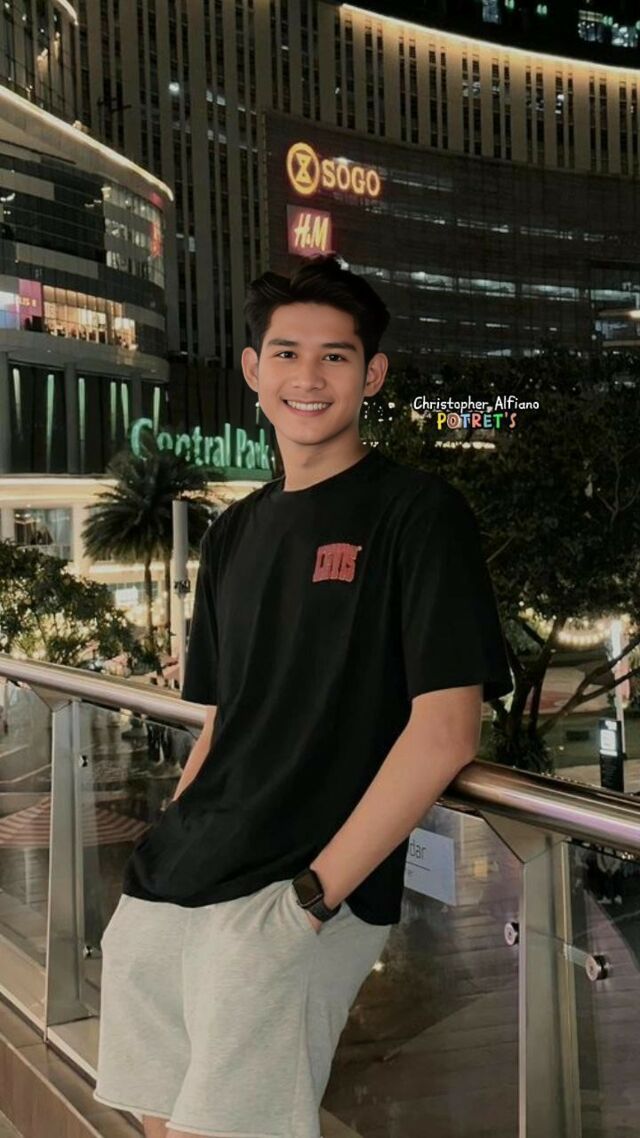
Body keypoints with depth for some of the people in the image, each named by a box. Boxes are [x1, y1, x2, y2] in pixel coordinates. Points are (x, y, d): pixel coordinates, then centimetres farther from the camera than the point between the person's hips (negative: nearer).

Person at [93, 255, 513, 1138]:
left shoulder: (418, 512, -4)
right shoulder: (235, 533, 15)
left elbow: (445, 732, -11)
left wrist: (311, 894, -14)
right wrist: (166, 857, 8)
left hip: (298, 901, -6)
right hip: (164, 897, 6)